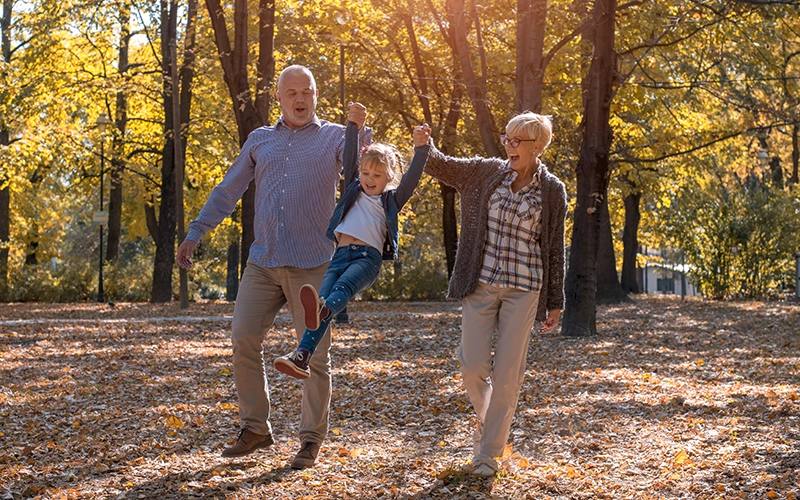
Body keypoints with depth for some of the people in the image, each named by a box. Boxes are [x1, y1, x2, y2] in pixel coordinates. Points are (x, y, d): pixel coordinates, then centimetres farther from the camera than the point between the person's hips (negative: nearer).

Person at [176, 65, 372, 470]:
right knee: (242, 339, -2)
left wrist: (360, 131, -23)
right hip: (263, 261, 4)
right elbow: (228, 190, 19)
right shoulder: (260, 140, 17)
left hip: (312, 264, -3)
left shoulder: (334, 137, 6)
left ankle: (311, 439, 9)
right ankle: (254, 428, 11)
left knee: (315, 353, -2)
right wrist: (195, 232, 13)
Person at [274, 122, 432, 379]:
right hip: (340, 255, 4)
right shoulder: (354, 191, 26)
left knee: (344, 286, -35)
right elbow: (349, 157, 17)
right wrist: (353, 125, 6)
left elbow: (411, 178, 2)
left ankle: (321, 311, -67)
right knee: (323, 295, -20)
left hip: (368, 257, -4)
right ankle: (301, 355, -34)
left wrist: (421, 148, -11)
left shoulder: (391, 200, 18)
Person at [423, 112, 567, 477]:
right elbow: (440, 166, 9)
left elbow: (555, 250, 5)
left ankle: (489, 451, 12)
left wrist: (555, 303, 5)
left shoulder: (552, 191, 0)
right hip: (481, 283, 2)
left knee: (508, 372, -1)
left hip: (523, 289, -1)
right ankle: (487, 417, 30)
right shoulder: (487, 172, 4)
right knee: (473, 367, -3)